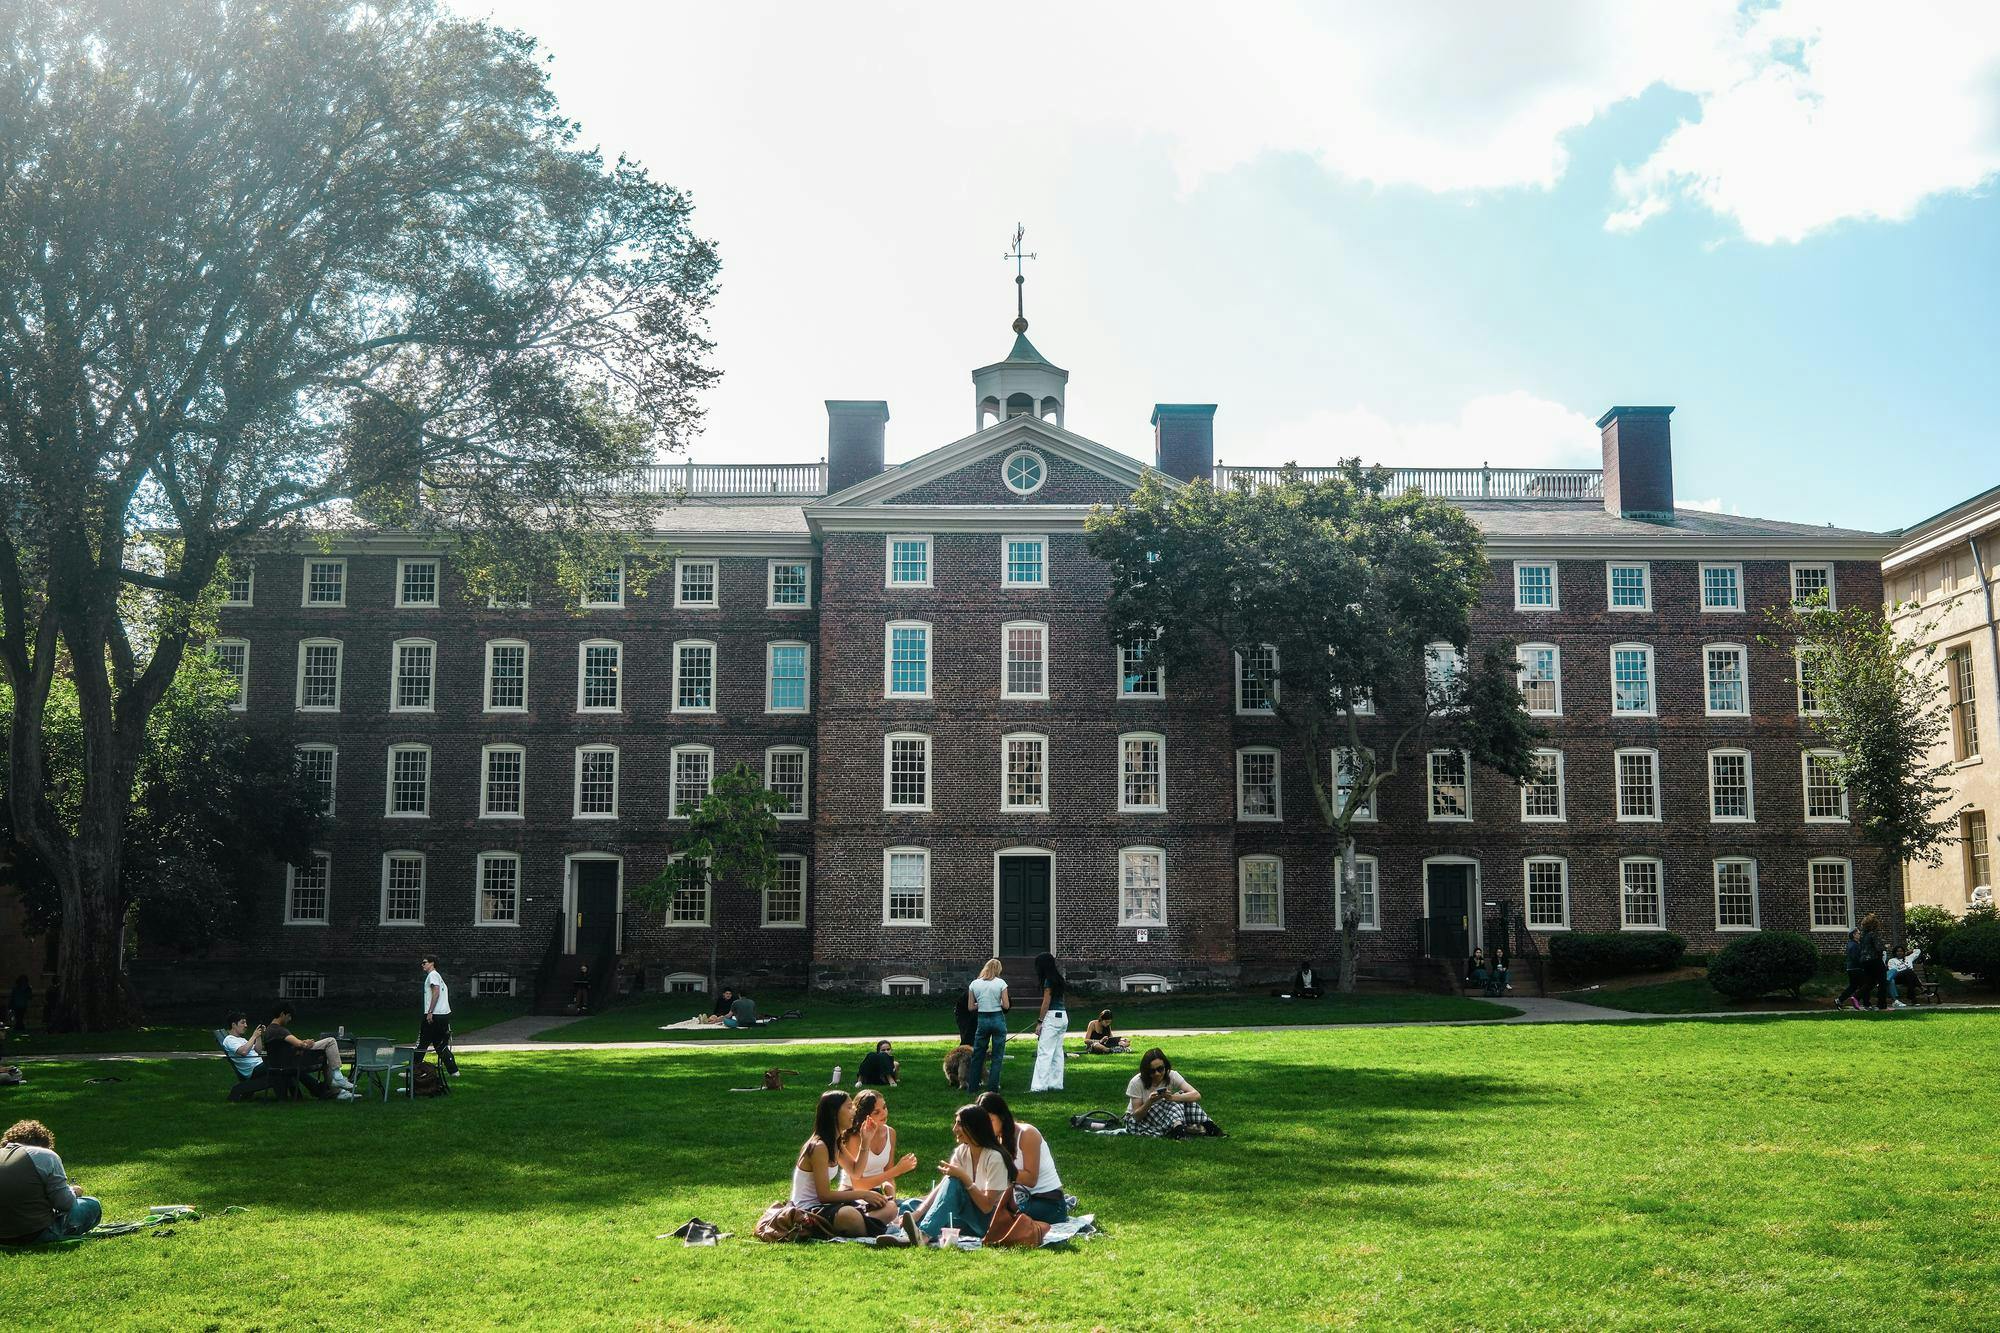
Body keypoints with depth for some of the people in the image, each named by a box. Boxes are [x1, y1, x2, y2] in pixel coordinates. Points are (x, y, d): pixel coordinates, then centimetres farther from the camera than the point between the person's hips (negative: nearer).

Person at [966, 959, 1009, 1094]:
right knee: (997, 1056, 6)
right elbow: (1006, 1005, -6)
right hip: (998, 1019, -2)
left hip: (982, 1019, 2)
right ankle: (993, 1087, 4)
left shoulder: (974, 984, 1)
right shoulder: (1001, 983, -6)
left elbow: (971, 1007, 3)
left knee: (977, 1055, 14)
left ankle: (972, 1086, 15)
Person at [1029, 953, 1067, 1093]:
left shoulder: (1048, 980, -12)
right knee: (1057, 1052, 12)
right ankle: (1056, 1084, 13)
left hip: (1052, 1016, -9)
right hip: (1063, 1017, 9)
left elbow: (1046, 1002, -13)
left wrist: (1039, 1021, -10)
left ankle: (1039, 1086, -12)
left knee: (1044, 1052, -9)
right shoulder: (1057, 978, 13)